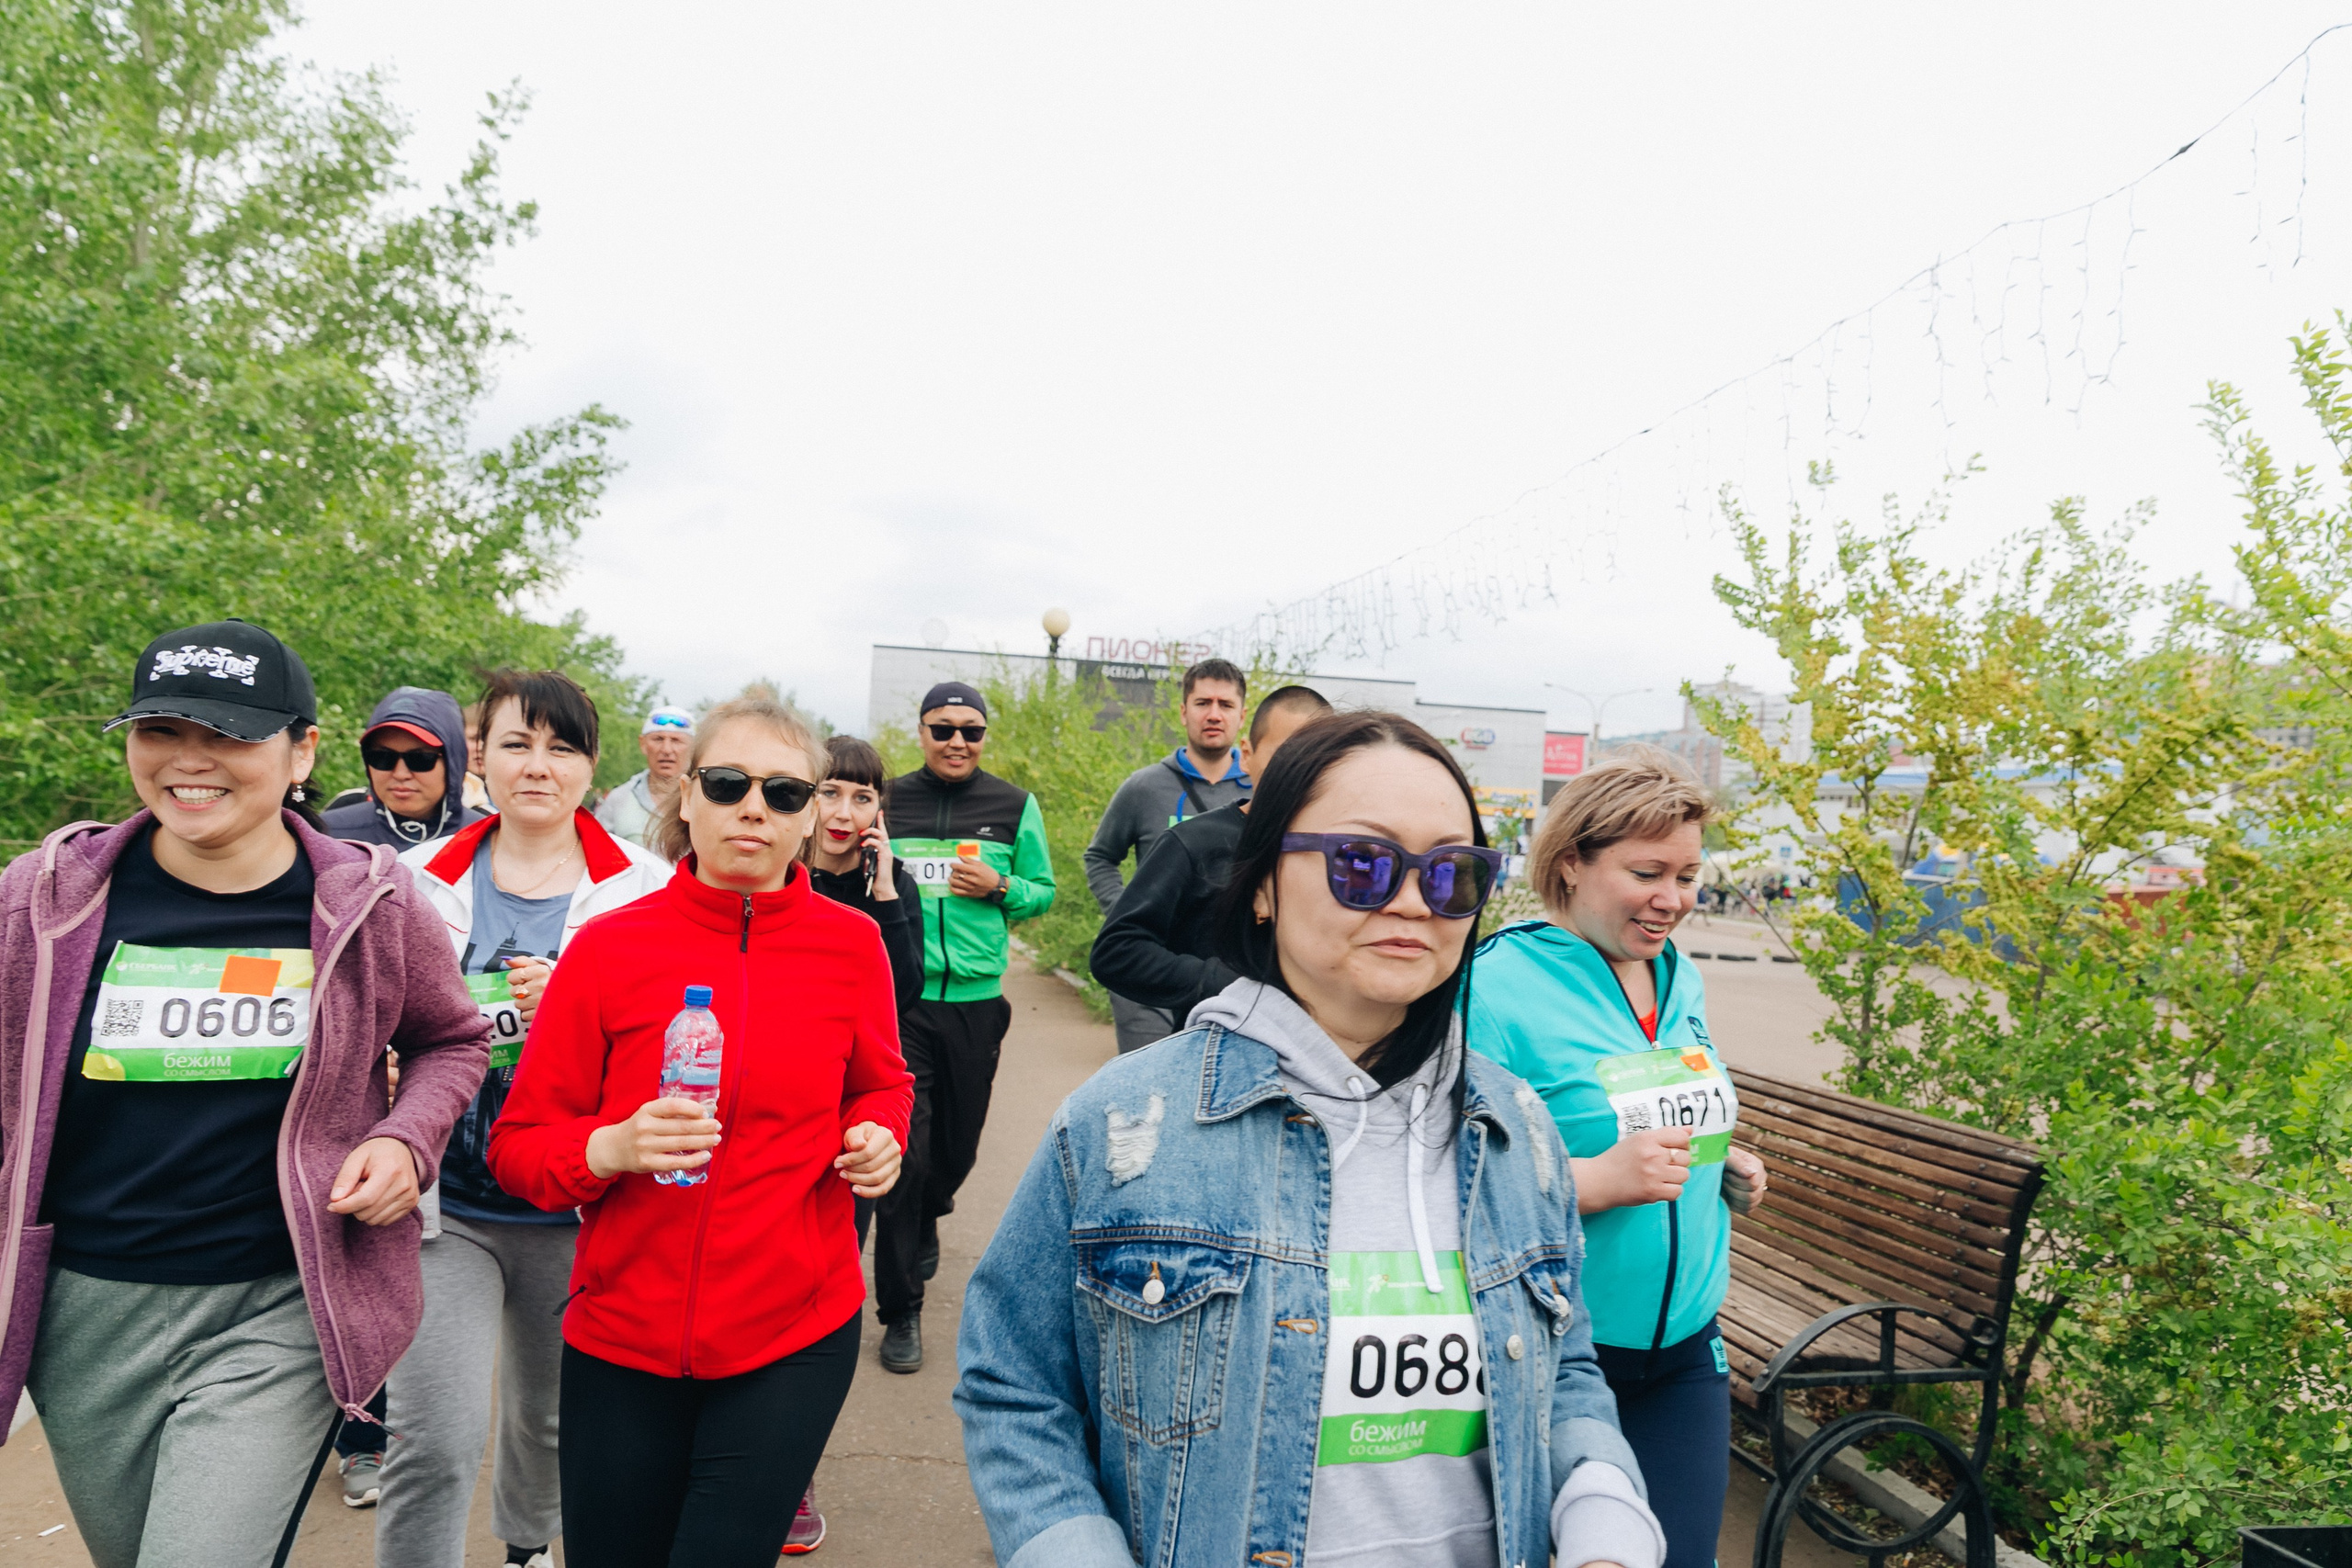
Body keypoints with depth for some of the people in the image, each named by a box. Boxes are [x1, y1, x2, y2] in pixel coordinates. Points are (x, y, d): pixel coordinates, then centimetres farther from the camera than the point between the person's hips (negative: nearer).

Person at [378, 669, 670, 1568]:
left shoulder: (645, 887, -2)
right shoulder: (419, 879, 3)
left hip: (578, 1208, 0)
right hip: (445, 1205, 0)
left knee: (551, 1417, 19)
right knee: (435, 1441, -10)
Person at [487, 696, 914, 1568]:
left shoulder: (850, 943, -4)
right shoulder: (609, 946, -6)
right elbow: (517, 1144, -2)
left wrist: (878, 1135, -7)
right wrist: (610, 1147, -21)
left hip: (793, 1340, 0)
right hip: (621, 1340, 1)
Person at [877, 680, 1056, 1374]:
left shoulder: (1015, 807, 4)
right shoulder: (888, 801, 3)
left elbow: (1043, 893, 9)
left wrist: (999, 887, -10)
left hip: (974, 999, 2)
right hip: (898, 997, -1)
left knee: (957, 1144, 15)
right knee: (904, 1147, -5)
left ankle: (925, 1220, 51)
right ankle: (900, 1311, 9)